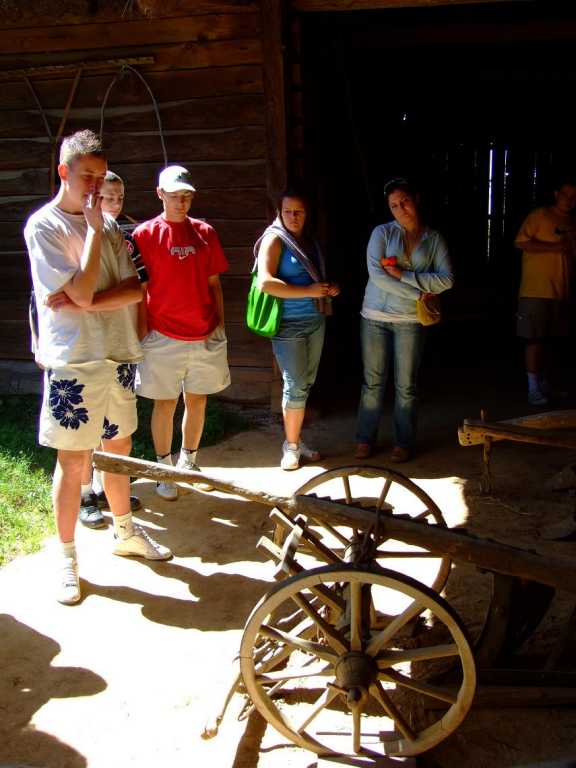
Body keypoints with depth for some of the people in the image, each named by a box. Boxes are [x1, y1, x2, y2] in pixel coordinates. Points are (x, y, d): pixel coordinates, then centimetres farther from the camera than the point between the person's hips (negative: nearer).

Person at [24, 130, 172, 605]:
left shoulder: (108, 224, 9)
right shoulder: (43, 226, -8)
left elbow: (136, 290, -2)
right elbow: (82, 292, -18)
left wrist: (83, 302, -16)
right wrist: (93, 228, -14)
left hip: (118, 354, 6)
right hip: (73, 362, -6)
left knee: (119, 448, 17)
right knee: (73, 461, 1)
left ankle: (125, 531, 35)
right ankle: (67, 557, 17)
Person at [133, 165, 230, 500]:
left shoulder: (205, 232, 8)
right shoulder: (146, 234, -3)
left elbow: (214, 283, 12)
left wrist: (220, 324, 6)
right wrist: (142, 332, -6)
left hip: (205, 335, 4)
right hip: (164, 336, -3)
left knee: (197, 400, 12)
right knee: (165, 404, 5)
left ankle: (190, 462, 29)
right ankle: (164, 468, 20)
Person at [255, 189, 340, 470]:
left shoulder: (308, 240, 13)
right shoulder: (274, 239, -9)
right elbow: (265, 282, -22)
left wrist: (330, 288, 4)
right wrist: (309, 291, -21)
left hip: (315, 320, 7)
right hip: (289, 324, -7)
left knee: (306, 383, 11)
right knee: (296, 386, -4)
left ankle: (296, 440, 23)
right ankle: (291, 446, 11)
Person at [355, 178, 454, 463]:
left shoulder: (434, 239, 4)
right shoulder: (382, 232, -1)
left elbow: (446, 280, -6)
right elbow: (376, 273, -13)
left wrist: (403, 275, -14)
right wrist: (417, 294, -17)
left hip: (410, 321, 1)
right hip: (375, 317, 0)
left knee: (406, 386, 6)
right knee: (373, 382, 6)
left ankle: (404, 443, 19)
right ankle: (365, 439, 19)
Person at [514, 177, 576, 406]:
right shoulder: (540, 215, -2)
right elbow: (520, 242, -11)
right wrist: (554, 247, -14)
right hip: (536, 291, -6)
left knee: (547, 338, 9)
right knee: (535, 338, -6)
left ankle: (543, 381, 20)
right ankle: (534, 389, -2)